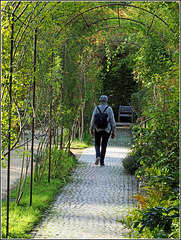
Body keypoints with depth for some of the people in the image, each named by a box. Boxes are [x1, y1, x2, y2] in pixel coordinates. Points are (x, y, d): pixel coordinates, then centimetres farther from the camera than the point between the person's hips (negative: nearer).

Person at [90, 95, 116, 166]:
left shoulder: (97, 108, -3)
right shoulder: (109, 109, -3)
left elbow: (93, 120, -2)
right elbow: (112, 120, -3)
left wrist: (91, 129, 7)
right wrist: (113, 131, 4)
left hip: (98, 129, 0)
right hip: (107, 130, 0)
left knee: (97, 144, 13)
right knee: (104, 145, 8)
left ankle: (98, 156, -13)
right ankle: (102, 162, 8)